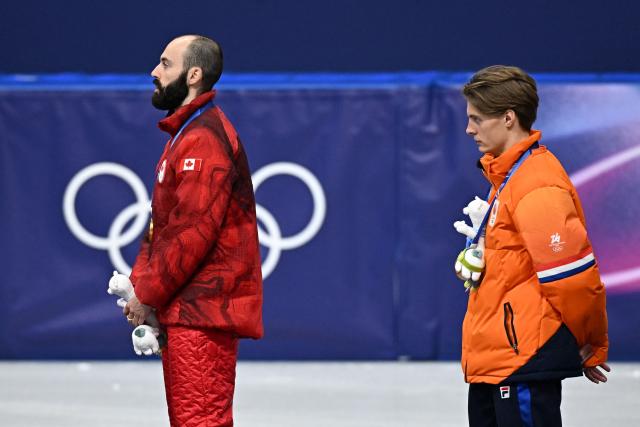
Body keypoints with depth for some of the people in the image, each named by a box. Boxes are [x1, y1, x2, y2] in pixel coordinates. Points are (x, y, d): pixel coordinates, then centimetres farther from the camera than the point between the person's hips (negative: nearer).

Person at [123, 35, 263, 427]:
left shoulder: (204, 138, -14)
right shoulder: (185, 134, 20)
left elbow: (193, 232, -20)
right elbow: (163, 222, 22)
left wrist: (148, 296, -14)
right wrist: (139, 282, 8)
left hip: (203, 311, -11)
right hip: (186, 310, 11)